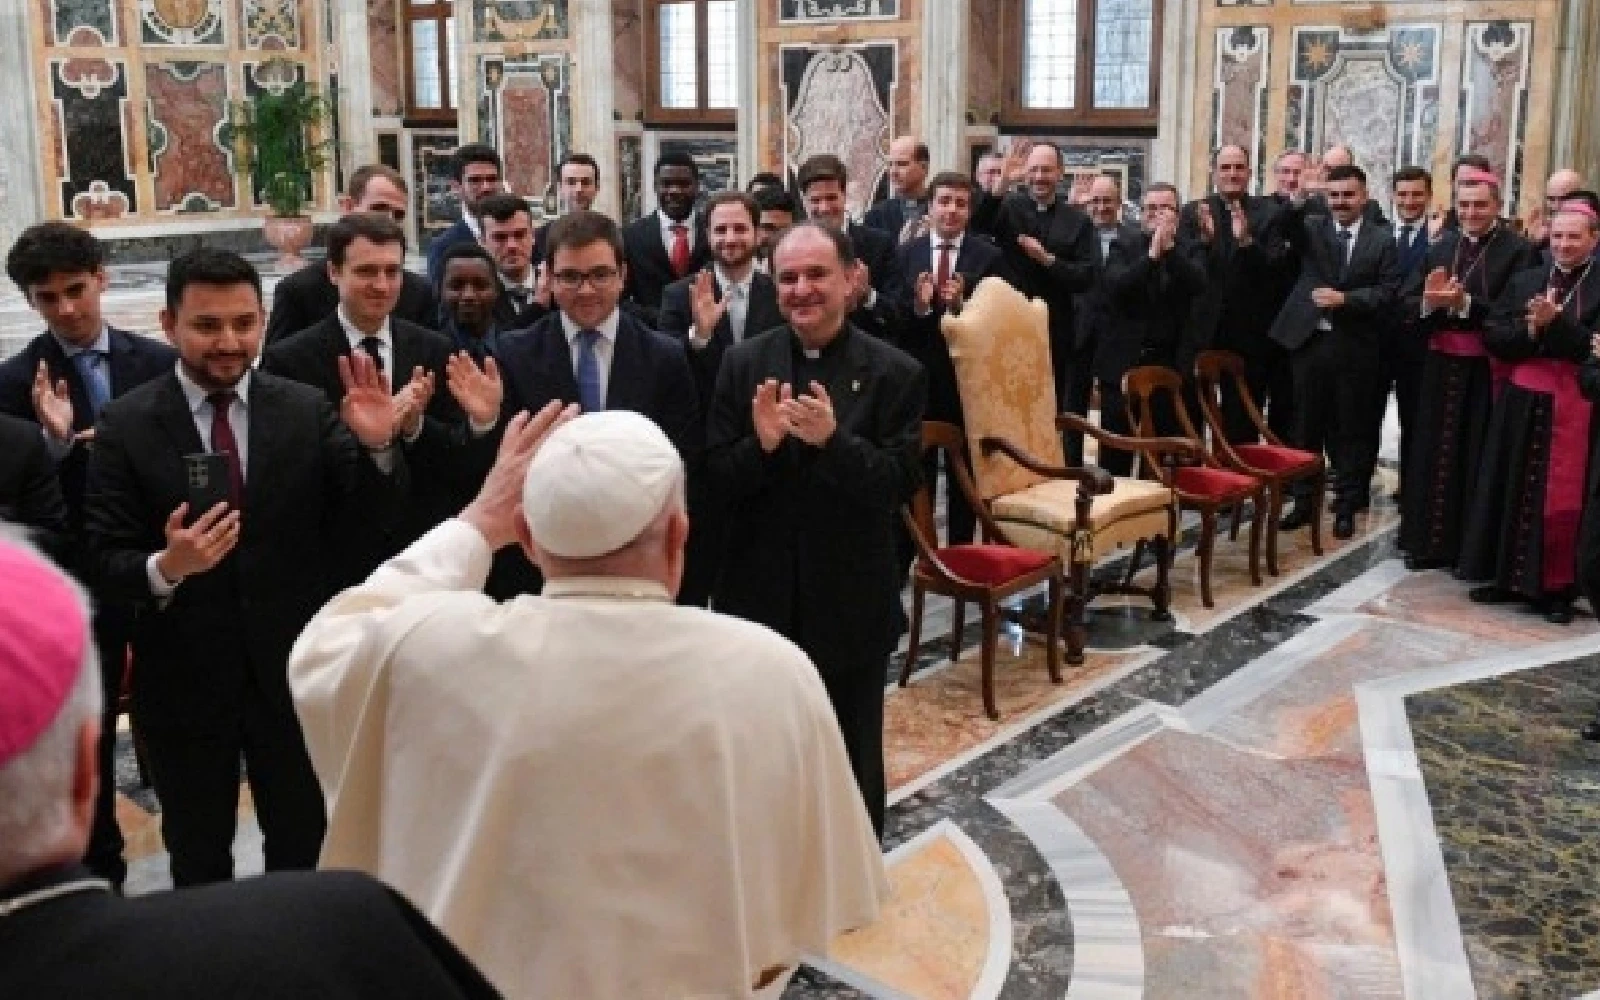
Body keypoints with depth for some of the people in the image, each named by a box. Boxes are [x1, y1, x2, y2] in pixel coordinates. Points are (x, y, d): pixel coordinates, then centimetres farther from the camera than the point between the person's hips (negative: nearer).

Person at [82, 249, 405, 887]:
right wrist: (164, 567, -31)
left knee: (305, 847, 20)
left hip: (293, 668, 1)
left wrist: (377, 447, -25)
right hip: (183, 678, -1)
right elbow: (104, 559, -9)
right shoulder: (127, 424, -8)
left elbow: (361, 522, -7)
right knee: (198, 860, 19)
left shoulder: (308, 411, -5)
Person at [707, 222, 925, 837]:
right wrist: (762, 443, -24)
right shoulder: (744, 364, -1)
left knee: (854, 767, 15)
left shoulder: (896, 373, -7)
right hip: (759, 600, 2)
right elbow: (717, 479, -4)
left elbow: (901, 484, -13)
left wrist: (833, 440, -29)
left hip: (851, 605, -1)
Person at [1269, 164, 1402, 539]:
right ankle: (1303, 501, 19)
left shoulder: (1383, 238, 2)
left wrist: (1344, 299, -16)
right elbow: (1285, 226, -17)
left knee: (1351, 430, 6)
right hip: (1309, 340, 1)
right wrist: (1299, 202, -36)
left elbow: (1388, 292, -4)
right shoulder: (1311, 227, 5)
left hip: (1355, 347, -1)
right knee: (1306, 427, 9)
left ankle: (1346, 506, 17)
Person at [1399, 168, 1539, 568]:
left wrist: (1464, 302, -22)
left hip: (1484, 370, -5)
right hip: (1438, 366, 5)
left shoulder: (1518, 251, -5)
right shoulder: (1440, 247, 10)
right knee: (1433, 455, 9)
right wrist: (1429, 300, -16)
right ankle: (1430, 541, 18)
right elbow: (1406, 302, 4)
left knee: (1473, 457, 2)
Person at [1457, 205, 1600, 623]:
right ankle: (1508, 576, 20)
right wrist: (1530, 329, -13)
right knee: (1511, 489, 9)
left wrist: (1554, 322, -22)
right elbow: (1491, 338, 4)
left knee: (1561, 500, -2)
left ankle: (1557, 587, 8)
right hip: (1521, 402, 4)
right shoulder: (1524, 281, 10)